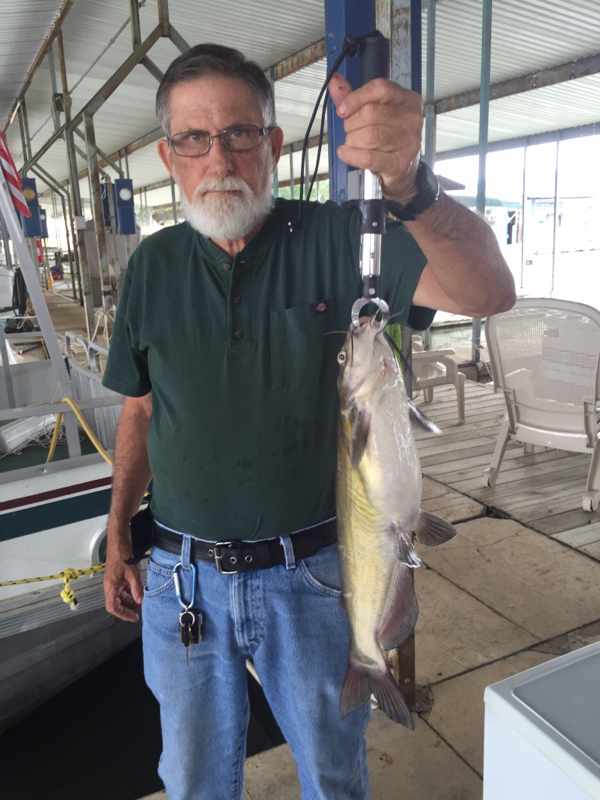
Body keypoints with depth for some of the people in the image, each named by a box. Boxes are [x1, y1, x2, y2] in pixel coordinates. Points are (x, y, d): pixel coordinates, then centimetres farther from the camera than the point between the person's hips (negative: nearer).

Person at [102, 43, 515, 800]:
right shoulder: (152, 265, 0)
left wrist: (406, 185, -42)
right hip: (182, 575, 3)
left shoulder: (335, 240, -11)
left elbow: (490, 291, -24)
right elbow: (141, 411, 7)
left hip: (311, 574, -2)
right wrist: (117, 538, 7)